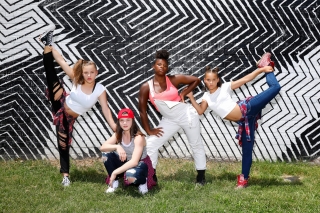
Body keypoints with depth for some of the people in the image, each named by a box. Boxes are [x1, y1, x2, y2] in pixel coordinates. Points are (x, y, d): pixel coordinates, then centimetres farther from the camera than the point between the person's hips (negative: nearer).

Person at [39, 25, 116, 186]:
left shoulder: (100, 90, -15)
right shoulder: (77, 80, -12)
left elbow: (105, 109, -16)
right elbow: (62, 62, -13)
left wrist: (114, 127, -23)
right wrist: (50, 48, -18)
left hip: (69, 117, 0)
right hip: (61, 106, 0)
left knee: (64, 143, 4)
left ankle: (65, 174, 18)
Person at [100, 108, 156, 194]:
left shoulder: (138, 137, -25)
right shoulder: (118, 135, -6)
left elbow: (134, 161, -33)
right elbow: (102, 147, -18)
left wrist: (115, 172, -36)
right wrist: (117, 147, -37)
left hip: (140, 164, -6)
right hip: (126, 163, 6)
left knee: (130, 176, -41)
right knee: (106, 154, -19)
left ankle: (143, 181, -5)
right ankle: (114, 181, -2)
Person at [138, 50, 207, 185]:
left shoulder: (174, 80, -9)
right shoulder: (146, 87, -8)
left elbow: (196, 80, 1)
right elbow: (142, 110, -4)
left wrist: (184, 93, -8)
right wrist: (149, 131, -4)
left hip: (187, 115, -2)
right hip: (170, 120, 2)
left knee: (196, 145, 7)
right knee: (151, 144, -5)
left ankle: (201, 176, 20)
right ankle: (151, 176, 4)